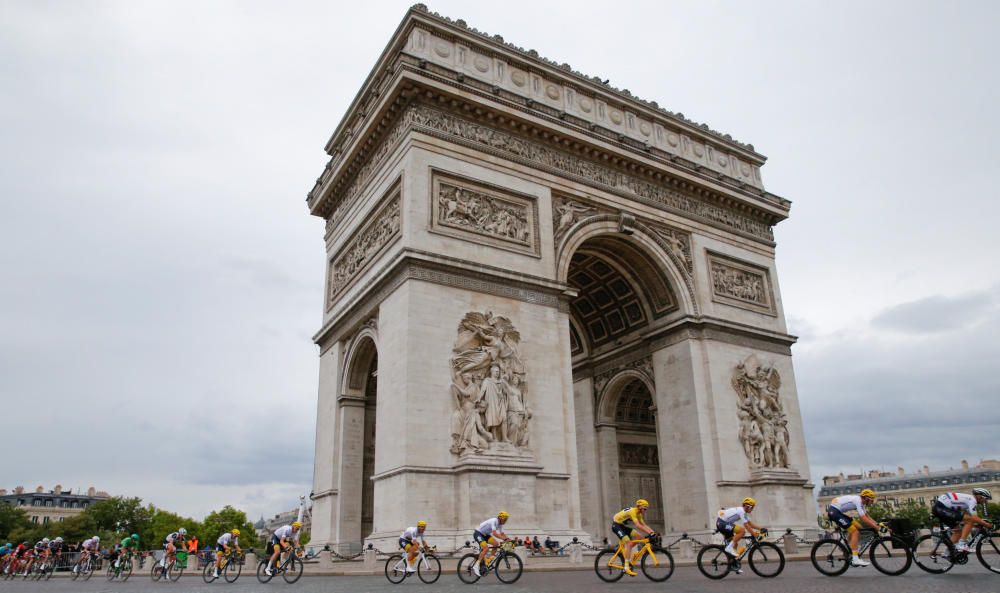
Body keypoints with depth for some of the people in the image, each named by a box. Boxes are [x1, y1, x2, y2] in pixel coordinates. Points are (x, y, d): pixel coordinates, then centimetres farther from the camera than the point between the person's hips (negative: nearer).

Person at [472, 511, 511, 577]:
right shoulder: (494, 521, -26)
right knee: (486, 548, -26)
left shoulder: (500, 524, 1)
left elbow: (502, 534, 4)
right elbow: (494, 533, -37)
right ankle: (476, 566, -22)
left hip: (485, 534, 9)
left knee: (495, 544, -10)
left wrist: (509, 539, -12)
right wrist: (505, 538, -42)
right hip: (478, 533, -9)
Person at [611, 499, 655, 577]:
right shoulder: (632, 511, -26)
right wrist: (649, 533, -39)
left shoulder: (639, 514, 4)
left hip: (623, 526, 9)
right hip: (616, 525, -9)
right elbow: (638, 526, -36)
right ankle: (626, 567, -24)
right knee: (629, 543, -22)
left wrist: (653, 532, -12)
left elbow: (644, 525, 2)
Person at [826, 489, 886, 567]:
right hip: (834, 511, -10)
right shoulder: (858, 501, -16)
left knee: (858, 527, 13)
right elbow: (864, 519, -21)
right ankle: (855, 559, -14)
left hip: (838, 512, 10)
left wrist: (878, 524, 7)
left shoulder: (860, 501, 14)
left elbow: (867, 516, 17)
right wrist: (877, 527, -18)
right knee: (855, 532, -12)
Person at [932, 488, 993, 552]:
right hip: (941, 508, -11)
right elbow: (973, 518, -15)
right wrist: (986, 524, -5)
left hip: (938, 508, 11)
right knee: (970, 520, -13)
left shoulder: (968, 498, 22)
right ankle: (962, 544, -11)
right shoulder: (972, 499, -6)